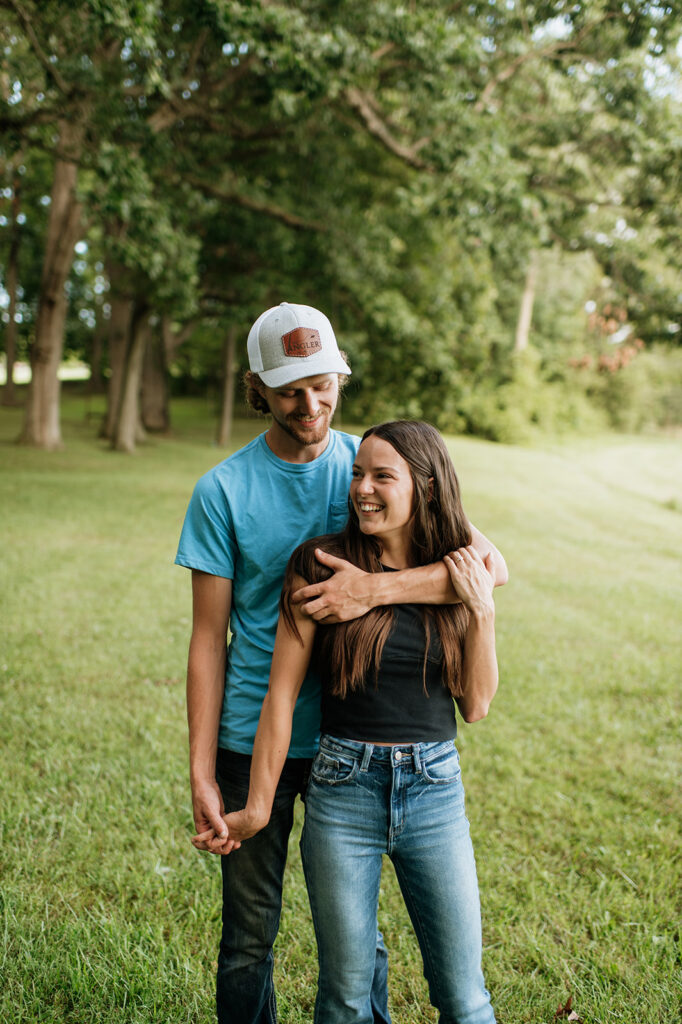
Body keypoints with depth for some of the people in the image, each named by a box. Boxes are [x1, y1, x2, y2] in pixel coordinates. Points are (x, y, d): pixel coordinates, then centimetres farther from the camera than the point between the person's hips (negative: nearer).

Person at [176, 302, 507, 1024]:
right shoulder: (223, 490, -5)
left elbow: (489, 564, -14)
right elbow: (209, 639, -3)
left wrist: (373, 589, -28)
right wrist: (202, 774, -7)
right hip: (252, 739, -1)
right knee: (249, 938, 11)